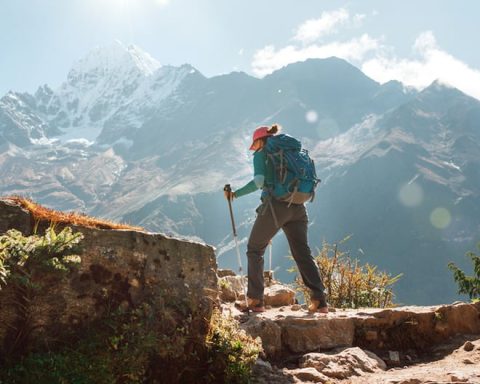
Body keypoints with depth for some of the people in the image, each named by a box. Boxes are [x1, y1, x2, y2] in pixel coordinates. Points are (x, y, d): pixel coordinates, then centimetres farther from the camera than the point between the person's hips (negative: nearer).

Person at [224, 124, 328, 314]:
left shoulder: (261, 155, 6)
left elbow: (258, 182, -10)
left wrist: (236, 194, 0)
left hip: (275, 206, -5)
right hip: (297, 207, 5)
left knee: (254, 249, 11)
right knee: (303, 253, 9)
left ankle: (255, 300, 7)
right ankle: (319, 301, -3)